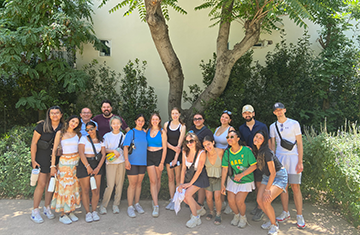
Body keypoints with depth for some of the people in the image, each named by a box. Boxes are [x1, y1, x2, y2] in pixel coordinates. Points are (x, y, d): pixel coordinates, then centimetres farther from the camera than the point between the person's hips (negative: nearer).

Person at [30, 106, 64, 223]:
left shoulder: (63, 127, 0)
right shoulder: (42, 126, -10)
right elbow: (34, 143, -7)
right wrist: (33, 160, -10)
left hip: (55, 157, 4)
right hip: (42, 157, -4)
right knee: (42, 184, -6)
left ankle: (47, 207, 24)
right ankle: (35, 211, 8)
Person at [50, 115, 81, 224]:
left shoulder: (78, 134, 8)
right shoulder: (60, 133, -2)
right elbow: (54, 150, -3)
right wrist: (53, 165, -9)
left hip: (76, 162, 4)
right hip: (64, 162, -4)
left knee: (74, 186, 6)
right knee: (64, 186, -2)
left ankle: (70, 211, 17)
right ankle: (63, 214, 8)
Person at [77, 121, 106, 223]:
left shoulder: (101, 141, 12)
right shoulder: (84, 138, 4)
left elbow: (103, 155, 5)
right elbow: (81, 153, -6)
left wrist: (98, 168, -8)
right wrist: (88, 166, -13)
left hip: (97, 165, 2)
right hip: (84, 164, -2)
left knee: (96, 190, -1)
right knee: (85, 190, 0)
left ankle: (94, 211, 11)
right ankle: (88, 213, 9)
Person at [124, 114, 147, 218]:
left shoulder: (145, 133, 11)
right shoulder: (131, 132, -4)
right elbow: (125, 147, -9)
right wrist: (126, 160, -15)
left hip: (142, 162, 5)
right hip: (132, 162, -5)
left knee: (139, 183, 11)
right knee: (132, 184, -4)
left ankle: (137, 204, 22)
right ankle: (130, 207, 5)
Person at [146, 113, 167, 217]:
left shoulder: (162, 132, -1)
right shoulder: (147, 131, 5)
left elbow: (164, 148, -3)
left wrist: (162, 162, -7)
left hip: (159, 155, -1)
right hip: (149, 156, 1)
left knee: (158, 179, 9)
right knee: (153, 180, -5)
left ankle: (155, 200, 29)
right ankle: (156, 205, -4)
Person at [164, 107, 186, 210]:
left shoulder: (182, 127, -3)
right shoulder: (166, 124, 5)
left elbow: (180, 143, -7)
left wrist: (176, 158, -12)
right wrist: (173, 147, -13)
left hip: (178, 154, -3)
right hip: (168, 152, 3)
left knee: (178, 178, 0)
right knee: (170, 178, 7)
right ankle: (171, 200, 15)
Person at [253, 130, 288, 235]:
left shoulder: (266, 152, -27)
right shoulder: (255, 150, -4)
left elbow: (273, 173, -22)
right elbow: (255, 165, 15)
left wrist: (267, 189, -18)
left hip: (279, 176, -7)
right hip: (267, 176, 7)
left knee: (266, 202, -18)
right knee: (259, 200, -5)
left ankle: (274, 225, 6)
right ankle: (271, 220, 21)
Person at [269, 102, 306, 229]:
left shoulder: (294, 124, 1)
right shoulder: (273, 126, 11)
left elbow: (299, 143, 0)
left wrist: (300, 162, -7)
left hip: (293, 157, -3)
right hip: (279, 158, 3)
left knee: (295, 187, -3)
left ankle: (299, 216, 6)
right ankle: (285, 213, 18)